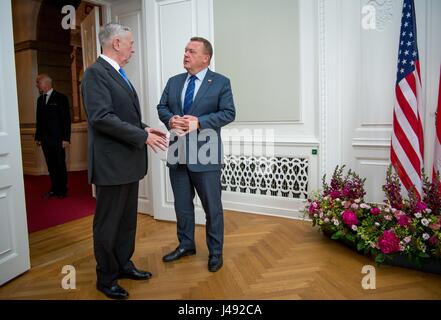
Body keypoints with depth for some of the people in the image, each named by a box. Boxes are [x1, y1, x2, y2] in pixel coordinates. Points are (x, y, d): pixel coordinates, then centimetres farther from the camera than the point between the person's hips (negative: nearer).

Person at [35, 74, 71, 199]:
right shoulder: (40, 99, 13)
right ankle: (54, 188, 18)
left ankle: (62, 190, 14)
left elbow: (66, 119, -8)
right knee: (51, 166, 8)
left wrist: (66, 138, -13)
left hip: (58, 139, -5)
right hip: (45, 139, 5)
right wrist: (37, 137, 10)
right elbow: (39, 119, 16)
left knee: (60, 165, 2)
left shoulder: (60, 98, -4)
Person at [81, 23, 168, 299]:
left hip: (129, 161, 9)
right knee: (108, 223, 5)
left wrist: (144, 128, 4)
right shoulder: (95, 73, -13)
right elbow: (101, 117, -23)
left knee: (127, 219, 18)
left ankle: (123, 264, 35)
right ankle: (106, 278, 21)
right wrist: (142, 136, -20)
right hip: (112, 163, -9)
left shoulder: (119, 74, 15)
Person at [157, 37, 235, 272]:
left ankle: (215, 252, 22)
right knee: (182, 204, 15)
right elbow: (162, 107, 13)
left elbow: (228, 113, -8)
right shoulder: (174, 81, 13)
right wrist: (170, 119, -11)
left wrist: (199, 122, -19)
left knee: (212, 206, 5)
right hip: (178, 153, 5)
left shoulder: (221, 82, -2)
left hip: (205, 155, -5)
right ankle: (186, 245, 34)